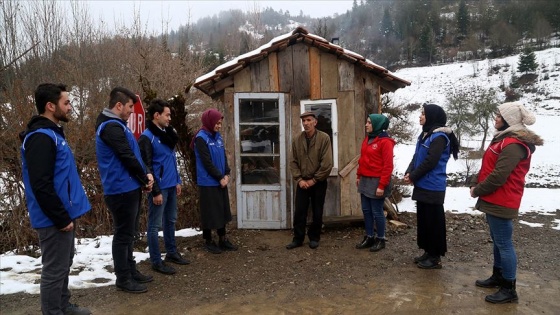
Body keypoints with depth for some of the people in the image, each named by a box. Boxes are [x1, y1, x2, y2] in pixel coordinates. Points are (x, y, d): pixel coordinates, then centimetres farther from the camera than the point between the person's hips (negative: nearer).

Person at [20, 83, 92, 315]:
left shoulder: (53, 133, 13)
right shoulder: (40, 138, -20)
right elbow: (41, 186, -25)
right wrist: (62, 218, -19)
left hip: (64, 215, 10)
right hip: (54, 220, -10)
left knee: (63, 265, 21)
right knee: (55, 270, 3)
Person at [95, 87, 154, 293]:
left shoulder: (116, 124, 15)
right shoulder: (112, 127, -17)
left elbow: (133, 154, 14)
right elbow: (127, 157, -20)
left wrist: (146, 174, 0)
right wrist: (145, 179, -8)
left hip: (129, 188, 10)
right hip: (121, 189, -10)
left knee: (128, 233, 18)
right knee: (123, 235, -1)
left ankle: (131, 271, 30)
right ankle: (123, 279, 11)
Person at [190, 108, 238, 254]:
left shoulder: (218, 137, 9)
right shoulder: (201, 138, -13)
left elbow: (224, 157, 11)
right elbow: (207, 162, -16)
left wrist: (227, 175, -3)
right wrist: (220, 177, -13)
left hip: (221, 181, 7)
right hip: (208, 183, -7)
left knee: (222, 210, 13)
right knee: (209, 212, 3)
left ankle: (222, 239, 25)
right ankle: (208, 241, 18)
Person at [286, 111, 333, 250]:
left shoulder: (324, 138, -9)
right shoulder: (297, 140, 1)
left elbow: (327, 164, -13)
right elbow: (293, 162, 3)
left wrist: (314, 180, -12)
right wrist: (299, 179, -8)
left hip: (318, 182, -2)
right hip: (302, 182, 3)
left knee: (317, 213, 9)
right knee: (299, 212, 5)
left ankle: (314, 238, 25)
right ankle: (298, 238, 18)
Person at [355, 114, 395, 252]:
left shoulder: (385, 142, -13)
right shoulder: (367, 139, 12)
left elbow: (388, 166, -17)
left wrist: (382, 185, -19)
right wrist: (359, 175, 13)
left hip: (376, 182, -8)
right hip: (365, 181, 8)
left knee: (377, 212, 2)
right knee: (366, 210, 13)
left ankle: (380, 239, 18)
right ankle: (369, 237, 25)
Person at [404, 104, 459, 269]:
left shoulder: (439, 136, -16)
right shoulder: (425, 134, 13)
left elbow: (430, 162, -21)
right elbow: (417, 157, 14)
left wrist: (413, 176, -12)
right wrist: (409, 172, -2)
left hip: (433, 188, -9)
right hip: (423, 186, 9)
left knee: (434, 221, 0)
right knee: (423, 219, 16)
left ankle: (436, 257, 12)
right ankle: (428, 252, 28)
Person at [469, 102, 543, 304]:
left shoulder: (513, 144, -20)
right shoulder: (503, 138, 13)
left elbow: (499, 176, -24)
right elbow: (487, 166, 17)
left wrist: (478, 191, -11)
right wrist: (475, 183, 4)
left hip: (501, 202, -10)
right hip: (495, 200, 10)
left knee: (504, 243, -2)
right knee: (497, 241, 19)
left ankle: (509, 289, 9)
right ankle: (498, 276, 32)